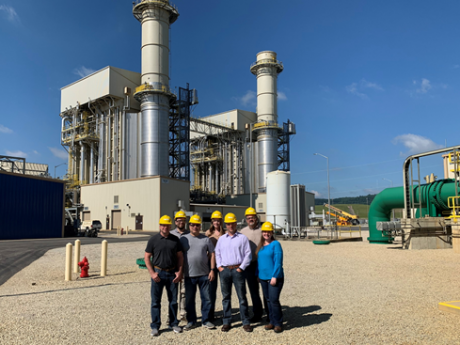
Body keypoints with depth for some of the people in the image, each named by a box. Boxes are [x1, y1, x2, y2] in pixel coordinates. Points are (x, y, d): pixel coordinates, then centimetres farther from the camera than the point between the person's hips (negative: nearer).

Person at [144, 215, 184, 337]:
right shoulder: (153, 239, -2)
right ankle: (155, 326, 14)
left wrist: (179, 271, 0)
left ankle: (174, 323, 23)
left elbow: (180, 256, 10)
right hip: (158, 273, -2)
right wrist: (152, 273, -8)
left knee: (173, 300, 9)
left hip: (172, 273, 2)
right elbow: (146, 257, 0)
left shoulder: (175, 240, 5)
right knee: (155, 301, 3)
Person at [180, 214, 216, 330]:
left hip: (204, 274, 0)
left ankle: (206, 320, 19)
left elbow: (212, 254, 6)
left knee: (206, 298, 6)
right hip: (189, 275, 0)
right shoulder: (183, 239, 3)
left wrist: (212, 270, -2)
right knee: (189, 299, 9)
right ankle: (191, 321, 23)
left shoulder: (206, 239, 5)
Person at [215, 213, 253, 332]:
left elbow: (248, 254, 0)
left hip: (237, 270, -3)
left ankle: (246, 322, 7)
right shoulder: (221, 239, 13)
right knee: (226, 297, 8)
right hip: (224, 270, 3)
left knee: (242, 297, 0)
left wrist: (241, 267, -7)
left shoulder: (242, 238, 3)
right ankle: (227, 322, 16)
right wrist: (219, 266, 5)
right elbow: (217, 253, 17)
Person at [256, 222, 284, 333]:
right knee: (268, 300, 12)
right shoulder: (260, 245, 11)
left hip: (274, 278, -7)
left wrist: (274, 276, -18)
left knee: (274, 300, -8)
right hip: (263, 277, 7)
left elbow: (278, 261, -13)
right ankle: (272, 322, 23)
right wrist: (258, 274, 14)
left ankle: (278, 323, 6)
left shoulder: (275, 244, -9)